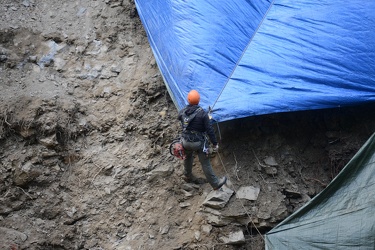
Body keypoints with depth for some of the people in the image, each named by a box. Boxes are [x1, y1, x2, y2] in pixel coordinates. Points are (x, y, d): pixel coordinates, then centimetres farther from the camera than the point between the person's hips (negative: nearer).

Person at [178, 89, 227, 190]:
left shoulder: (182, 112, -8)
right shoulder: (202, 113, -21)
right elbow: (209, 130, -18)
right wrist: (215, 143, -7)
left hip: (186, 141, 5)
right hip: (199, 143, -4)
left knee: (188, 158, 31)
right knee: (205, 163, 7)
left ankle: (188, 176, 53)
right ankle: (215, 183, 20)